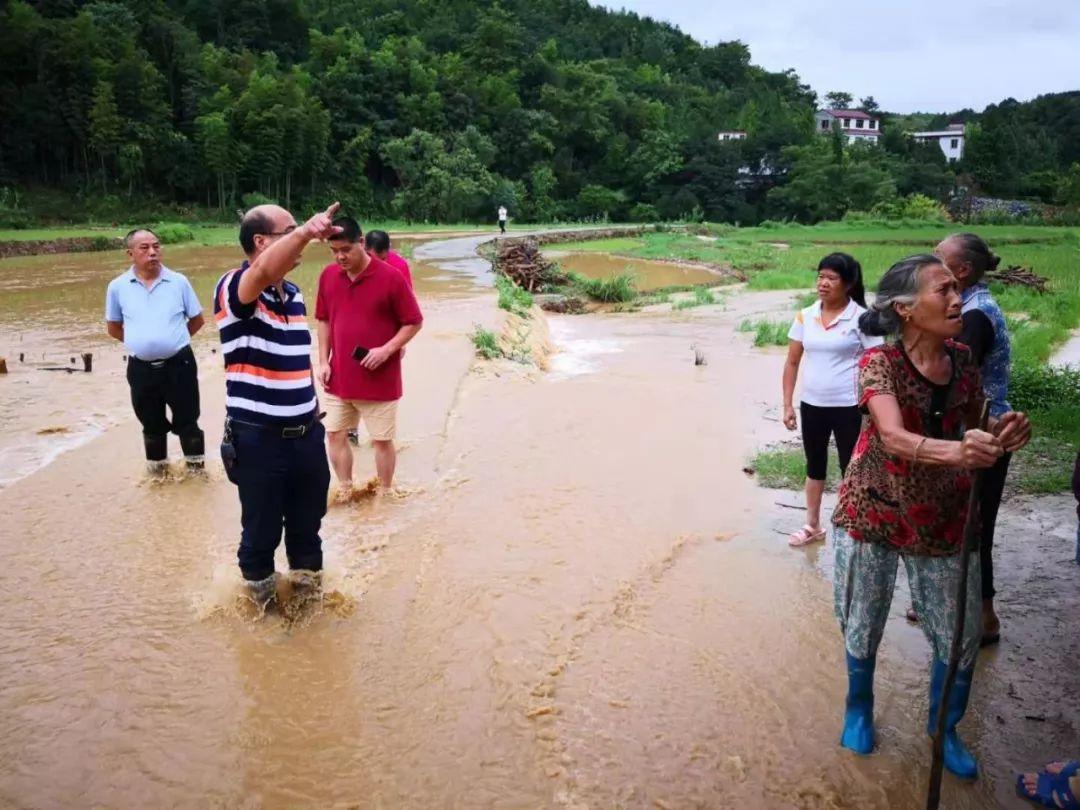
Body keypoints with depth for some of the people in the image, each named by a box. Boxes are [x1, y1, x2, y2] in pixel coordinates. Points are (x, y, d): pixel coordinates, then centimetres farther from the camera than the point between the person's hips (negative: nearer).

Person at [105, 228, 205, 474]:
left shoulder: (178, 281, -5)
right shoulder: (117, 286, -2)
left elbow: (197, 319, 7)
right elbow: (113, 328, 11)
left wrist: (174, 340, 8)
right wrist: (141, 343, 7)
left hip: (179, 364, -2)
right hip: (141, 369, 2)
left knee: (187, 421, 7)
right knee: (152, 425, 17)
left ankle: (196, 470, 23)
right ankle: (158, 472, 34)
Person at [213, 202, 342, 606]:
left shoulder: (294, 294, 10)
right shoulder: (233, 288, -15)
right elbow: (265, 272, -41)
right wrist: (305, 232, -57)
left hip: (306, 433, 7)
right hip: (258, 438, -7)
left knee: (308, 521, 21)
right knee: (261, 530, 11)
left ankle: (308, 586, 43)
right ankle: (262, 598, 34)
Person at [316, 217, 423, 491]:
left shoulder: (391, 277, -14)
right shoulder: (328, 275, 1)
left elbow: (414, 322, -8)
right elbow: (323, 320, 12)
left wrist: (386, 350, -19)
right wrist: (324, 361, 4)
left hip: (379, 380, -5)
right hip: (339, 377, 5)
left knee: (382, 440, 7)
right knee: (335, 435, 12)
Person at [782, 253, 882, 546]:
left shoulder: (861, 318, -11)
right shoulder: (805, 316, 1)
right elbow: (792, 362, 7)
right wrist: (787, 404, 4)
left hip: (848, 406, -5)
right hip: (811, 404, 5)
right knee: (815, 465, 18)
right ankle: (812, 526, 33)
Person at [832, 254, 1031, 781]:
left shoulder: (963, 361, -2)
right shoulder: (879, 363, -18)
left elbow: (969, 437, 8)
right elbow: (894, 438, -33)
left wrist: (998, 438, -15)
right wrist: (954, 450, -52)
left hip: (943, 519, 4)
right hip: (874, 512, -4)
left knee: (962, 635, 9)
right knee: (863, 625, 12)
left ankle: (944, 728, 34)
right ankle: (858, 709, 39)